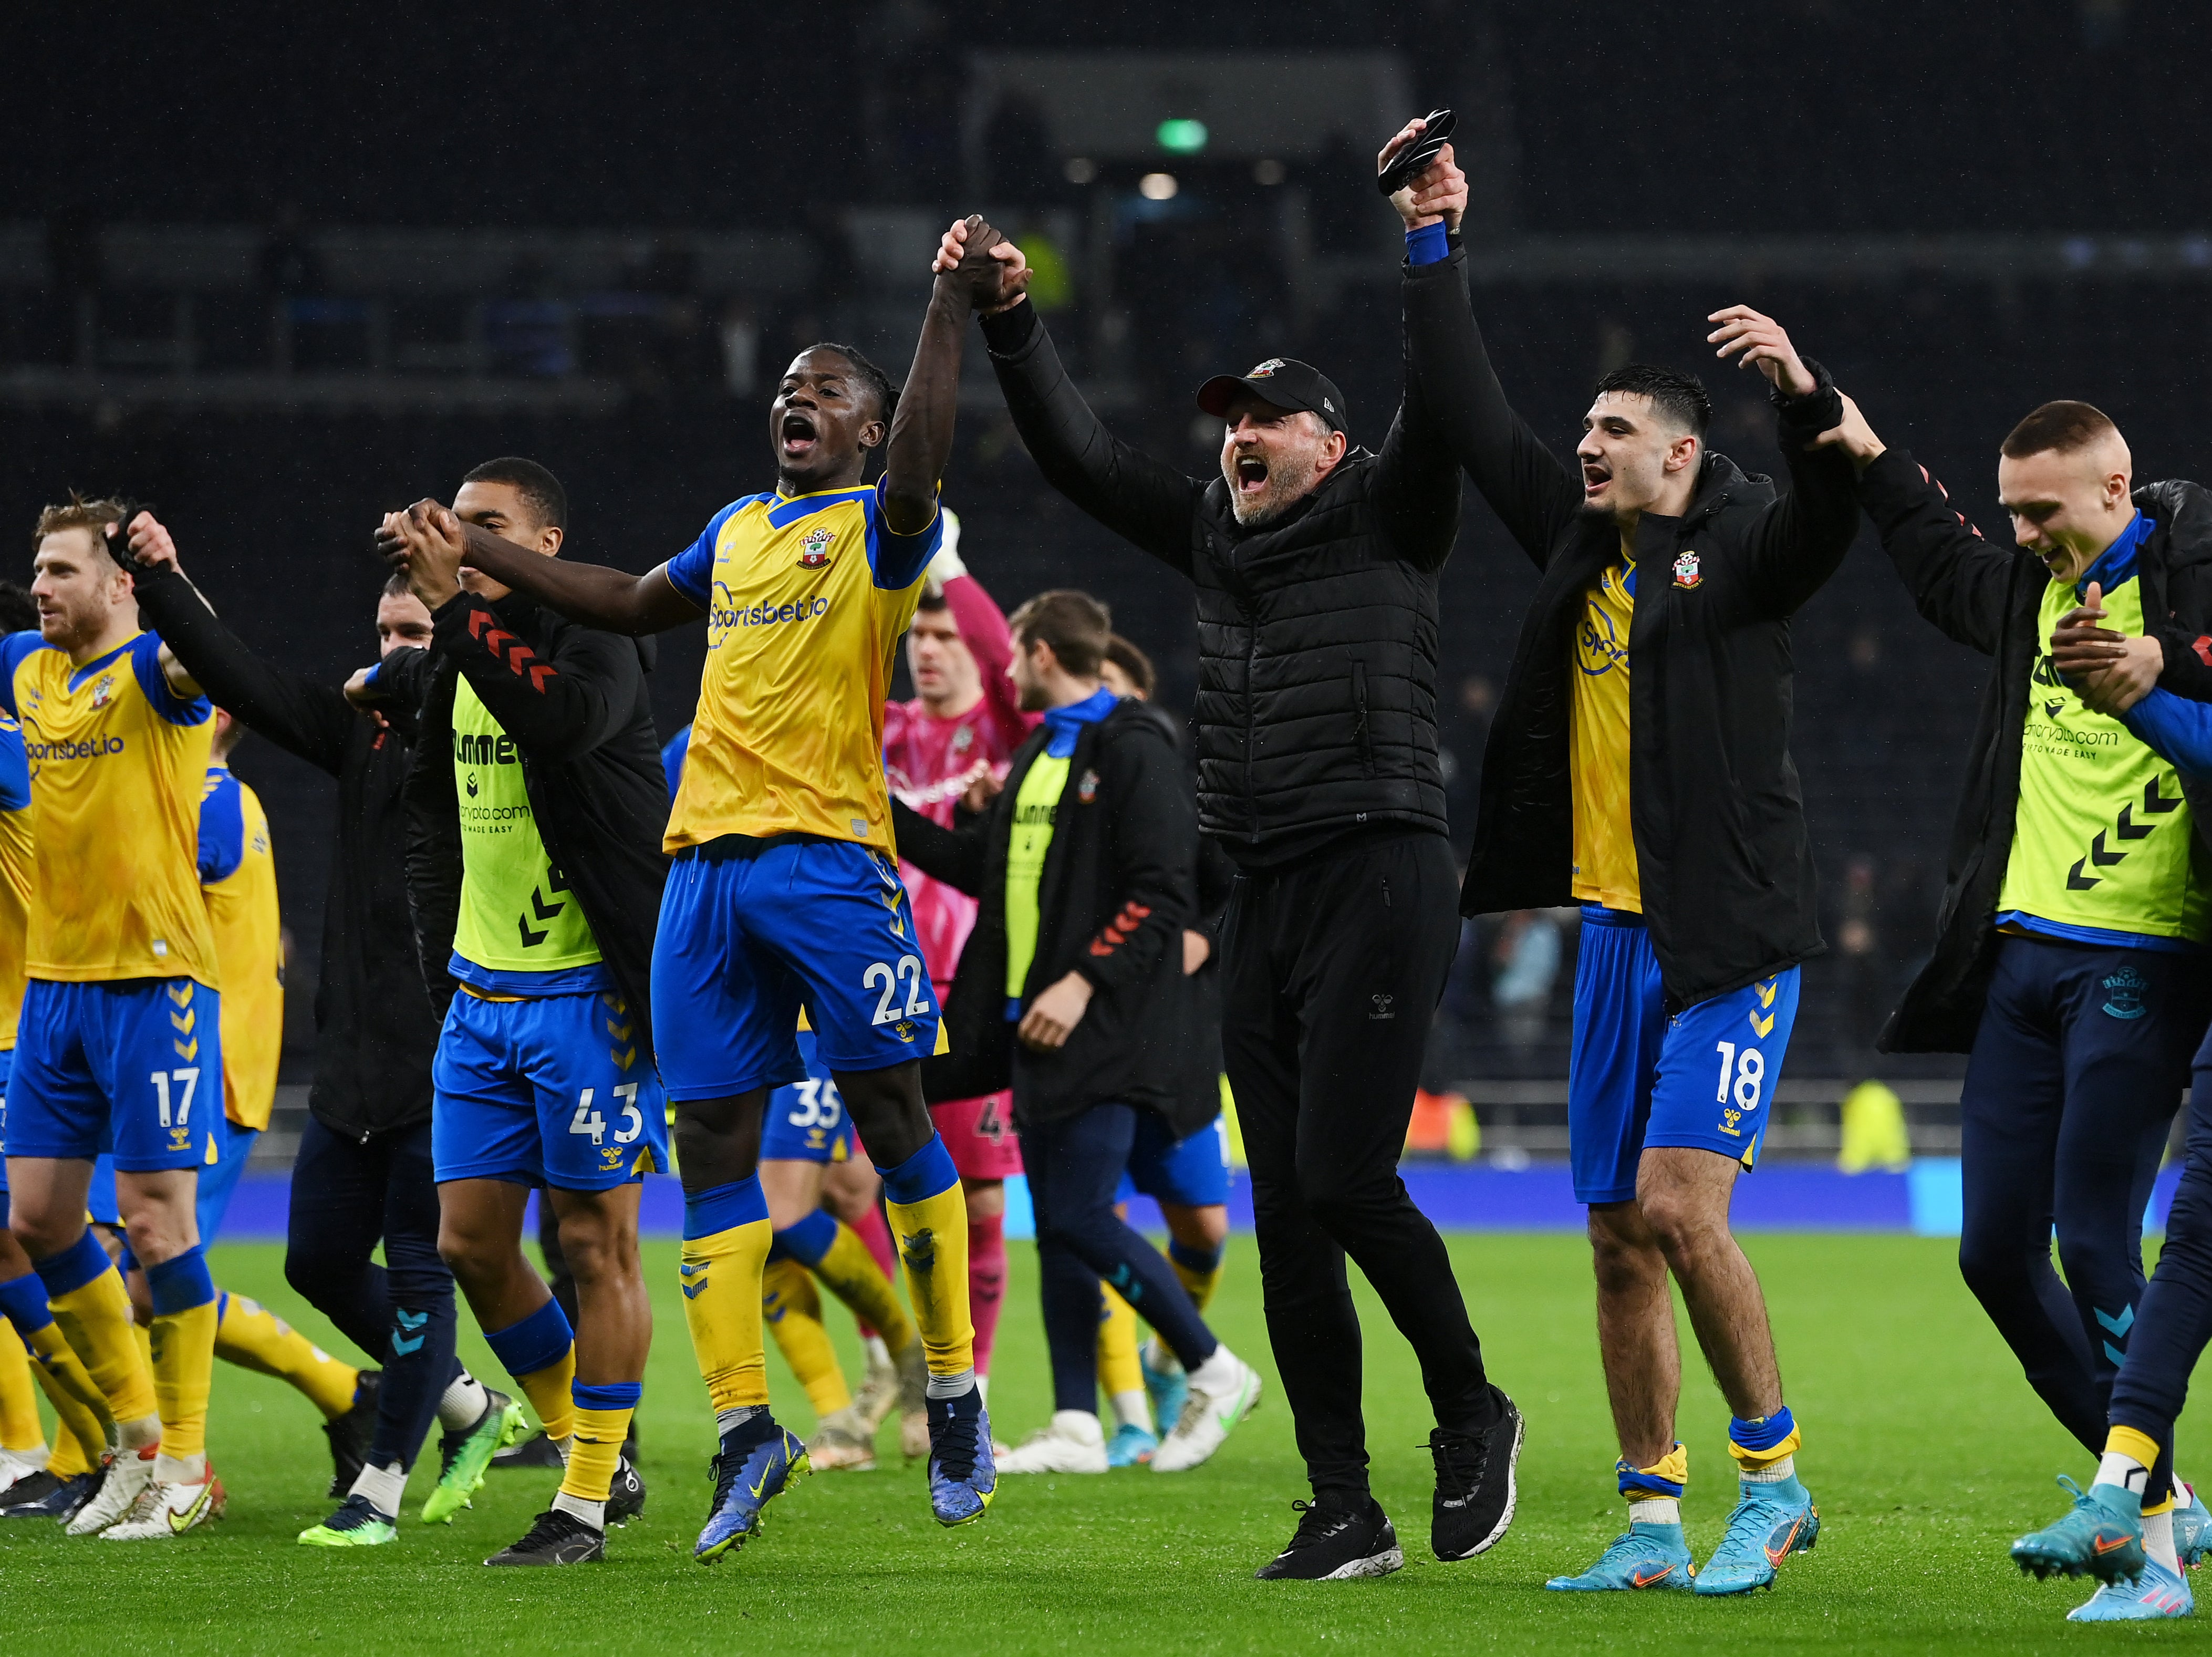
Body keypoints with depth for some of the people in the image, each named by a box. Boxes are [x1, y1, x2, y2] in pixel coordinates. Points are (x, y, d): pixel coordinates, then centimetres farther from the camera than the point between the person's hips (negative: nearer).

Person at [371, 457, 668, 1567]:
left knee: (595, 1244, -3)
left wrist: (453, 606, -33)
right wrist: (441, 963, 18)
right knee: (471, 1244, 7)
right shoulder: (450, 667, 11)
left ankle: (587, 1504, 2)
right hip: (480, 993, 8)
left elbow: (559, 717, -35)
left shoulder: (595, 648, -11)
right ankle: (592, 1456, 22)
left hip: (586, 991, -8)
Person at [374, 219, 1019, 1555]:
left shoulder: (880, 529, 1)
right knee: (713, 1144, 1)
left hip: (828, 854, -6)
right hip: (708, 864, 6)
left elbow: (918, 473, -24)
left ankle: (955, 1394, 4)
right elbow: (633, 605, 38)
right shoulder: (738, 532, 21)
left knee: (892, 1117, -8)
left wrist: (951, 311, -30)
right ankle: (745, 1430, 2)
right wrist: (482, 557, 40)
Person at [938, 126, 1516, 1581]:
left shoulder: (1386, 519, 0)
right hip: (1263, 900, 7)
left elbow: (1441, 409, -16)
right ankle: (1347, 1516, 5)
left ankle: (1472, 1408, 8)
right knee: (1288, 1216, 3)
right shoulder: (1215, 535, 17)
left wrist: (1433, 246, -23)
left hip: (1380, 879, -7)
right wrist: (1008, 320, 12)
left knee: (1345, 1179, -15)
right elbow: (1077, 453, 20)